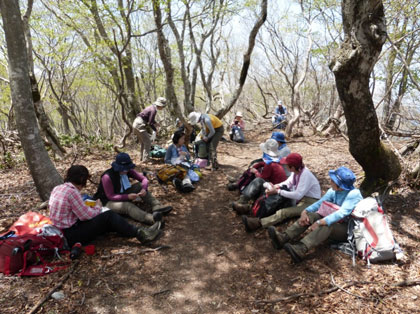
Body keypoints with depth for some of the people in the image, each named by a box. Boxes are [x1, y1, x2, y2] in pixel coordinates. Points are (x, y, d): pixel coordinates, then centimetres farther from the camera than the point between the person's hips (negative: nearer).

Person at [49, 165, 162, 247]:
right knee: (109, 216, -11)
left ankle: (139, 231, 5)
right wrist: (98, 208, 2)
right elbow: (86, 215, -18)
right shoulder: (72, 192, -22)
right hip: (71, 236, -9)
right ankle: (140, 234, -6)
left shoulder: (57, 188, 7)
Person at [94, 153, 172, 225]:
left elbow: (144, 179, -8)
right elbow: (110, 196, -23)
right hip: (111, 202, -7)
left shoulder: (128, 171, -8)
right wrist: (127, 197, -34)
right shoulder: (107, 177, -25)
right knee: (127, 206, -37)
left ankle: (157, 207, -24)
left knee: (140, 185, -10)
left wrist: (144, 189, -29)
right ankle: (151, 219, -62)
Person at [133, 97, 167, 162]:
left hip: (136, 123, 10)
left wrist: (155, 123, 13)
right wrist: (155, 130, -2)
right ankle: (145, 159, -7)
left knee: (143, 142, 19)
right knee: (148, 142, -7)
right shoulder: (153, 110, -17)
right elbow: (150, 123, -17)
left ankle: (142, 158, 29)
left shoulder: (152, 107, 13)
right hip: (140, 125, -10)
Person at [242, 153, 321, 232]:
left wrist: (278, 191, -24)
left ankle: (258, 223, -39)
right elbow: (288, 182, 9)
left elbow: (297, 195, -28)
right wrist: (276, 186, -10)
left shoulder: (305, 175, -26)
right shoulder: (297, 171, -2)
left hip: (310, 202, -10)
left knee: (284, 212, -29)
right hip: (300, 197, 10)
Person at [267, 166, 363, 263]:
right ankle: (283, 238, -30)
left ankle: (300, 250, -56)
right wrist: (305, 212, -23)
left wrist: (319, 222, -40)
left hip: (347, 229, -7)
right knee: (310, 215, -15)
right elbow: (319, 203, -5)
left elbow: (341, 213, -32)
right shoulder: (333, 191, 0)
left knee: (326, 225, -37)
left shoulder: (354, 194, -20)